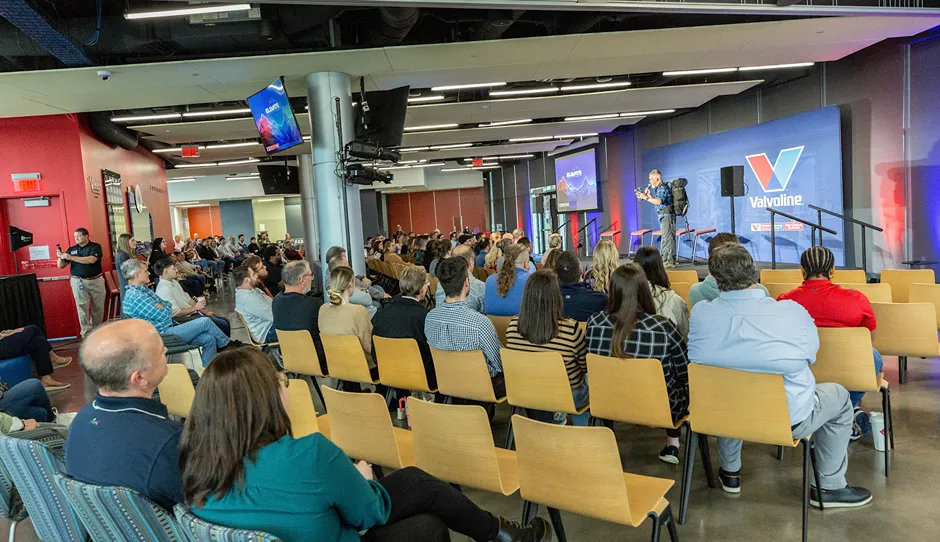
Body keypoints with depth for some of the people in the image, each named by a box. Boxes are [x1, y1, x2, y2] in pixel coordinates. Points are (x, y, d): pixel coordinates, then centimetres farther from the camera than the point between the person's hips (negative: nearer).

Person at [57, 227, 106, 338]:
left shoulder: (95, 247, -2)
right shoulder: (71, 249, 7)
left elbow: (91, 260, -20)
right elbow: (61, 266, 7)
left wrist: (71, 257, -21)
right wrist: (60, 257, -14)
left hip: (96, 280, -1)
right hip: (78, 282, 1)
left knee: (98, 307, 7)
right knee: (82, 308, -3)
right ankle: (86, 334, -2)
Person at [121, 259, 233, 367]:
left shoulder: (144, 290, 15)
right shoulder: (135, 297, -18)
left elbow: (168, 305, 16)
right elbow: (164, 316, -20)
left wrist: (163, 307, -8)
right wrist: (165, 309, 3)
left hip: (170, 327, 10)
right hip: (164, 334, -10)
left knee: (209, 339, -5)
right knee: (205, 322, -12)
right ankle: (229, 344, 10)